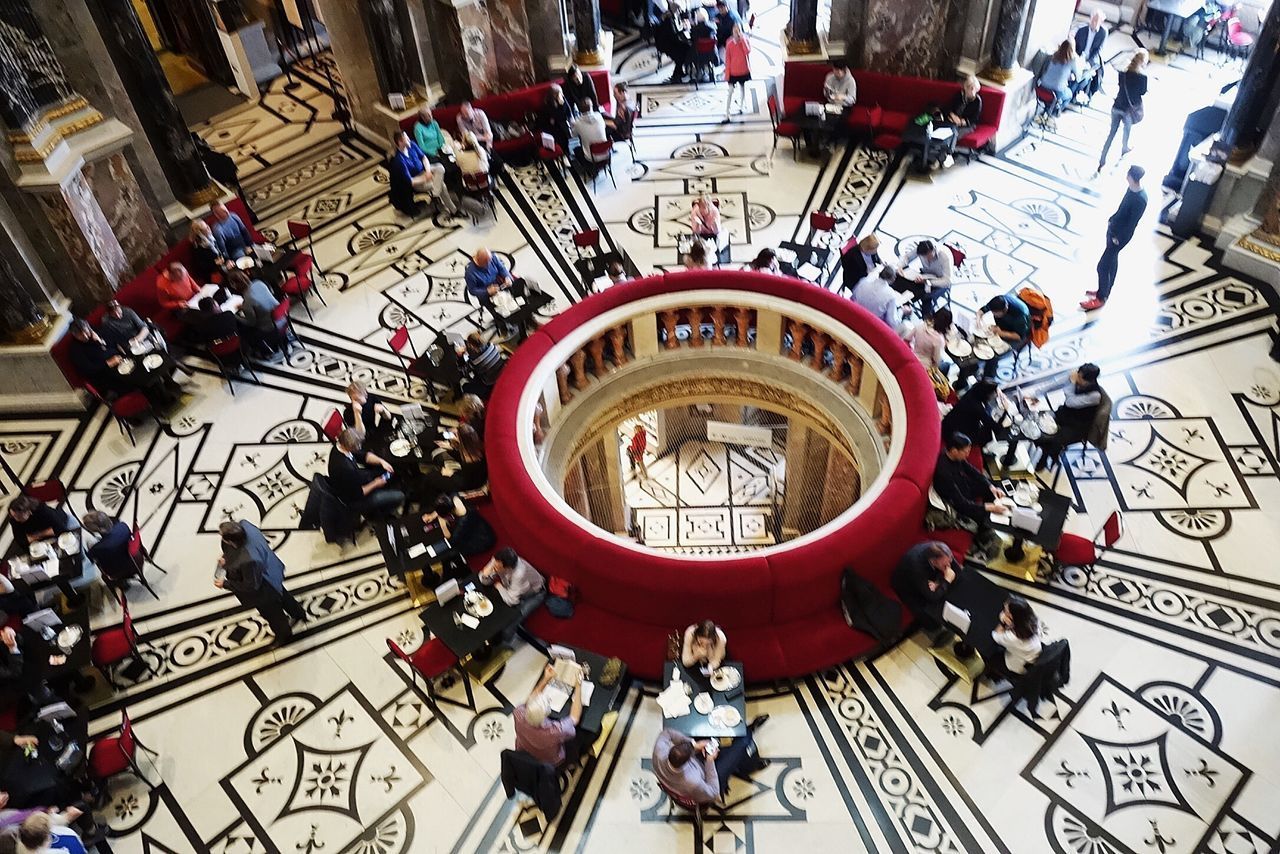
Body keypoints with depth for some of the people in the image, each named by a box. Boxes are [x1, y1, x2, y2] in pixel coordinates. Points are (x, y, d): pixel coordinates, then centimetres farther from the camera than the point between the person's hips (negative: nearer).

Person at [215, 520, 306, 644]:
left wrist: (225, 585, -17)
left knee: (272, 614, 25)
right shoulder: (243, 525, -28)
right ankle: (299, 614, 65)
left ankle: (284, 634, 55)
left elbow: (251, 586, -27)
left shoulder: (247, 561, -48)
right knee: (281, 594, 36)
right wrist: (227, 559, -10)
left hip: (264, 593, -7)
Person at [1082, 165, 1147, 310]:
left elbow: (1132, 223, -24)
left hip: (1119, 236, -9)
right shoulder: (1131, 188, -4)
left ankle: (1100, 298, 12)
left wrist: (1118, 238, -17)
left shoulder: (1140, 200, -31)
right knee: (1112, 261, 23)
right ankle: (1105, 291, 39)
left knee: (1102, 266, -2)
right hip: (1113, 229, 9)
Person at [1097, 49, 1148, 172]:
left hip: (1117, 106, 2)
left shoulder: (1123, 72, -8)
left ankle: (1101, 162, 5)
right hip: (1130, 109, -2)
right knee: (1127, 129, 27)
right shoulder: (1142, 76, -20)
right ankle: (1124, 149, 54)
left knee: (1111, 133, 8)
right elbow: (1143, 92, -7)